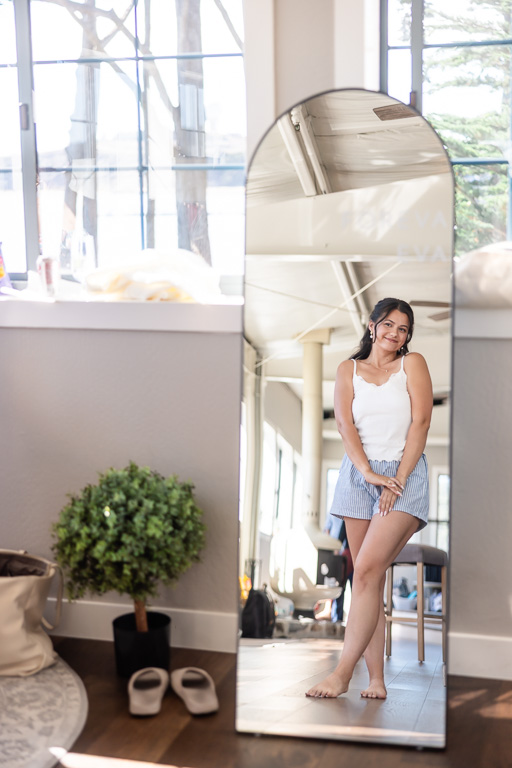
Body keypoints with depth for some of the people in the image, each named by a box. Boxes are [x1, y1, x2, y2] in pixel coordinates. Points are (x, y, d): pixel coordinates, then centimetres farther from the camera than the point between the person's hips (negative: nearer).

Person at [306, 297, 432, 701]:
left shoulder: (413, 364, 7)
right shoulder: (349, 369, 13)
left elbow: (420, 422, -3)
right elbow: (345, 424, 0)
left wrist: (398, 479, -11)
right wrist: (369, 473, -13)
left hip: (404, 475, -3)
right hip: (358, 475, 3)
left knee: (366, 570, -16)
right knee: (370, 579, 1)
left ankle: (343, 672, -14)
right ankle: (376, 679, 4)